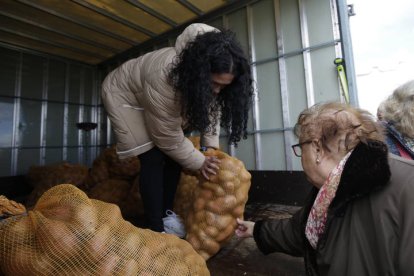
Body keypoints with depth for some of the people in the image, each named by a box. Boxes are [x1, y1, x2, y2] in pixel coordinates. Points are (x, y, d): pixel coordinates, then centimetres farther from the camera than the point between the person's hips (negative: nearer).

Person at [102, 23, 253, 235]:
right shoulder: (164, 79, -41)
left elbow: (211, 107, -9)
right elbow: (168, 137, -31)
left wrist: (210, 147, -17)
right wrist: (199, 163, -21)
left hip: (153, 96, 6)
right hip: (124, 94, -6)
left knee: (174, 155, -3)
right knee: (153, 159, -18)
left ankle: (166, 213, 14)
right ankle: (156, 229, -5)